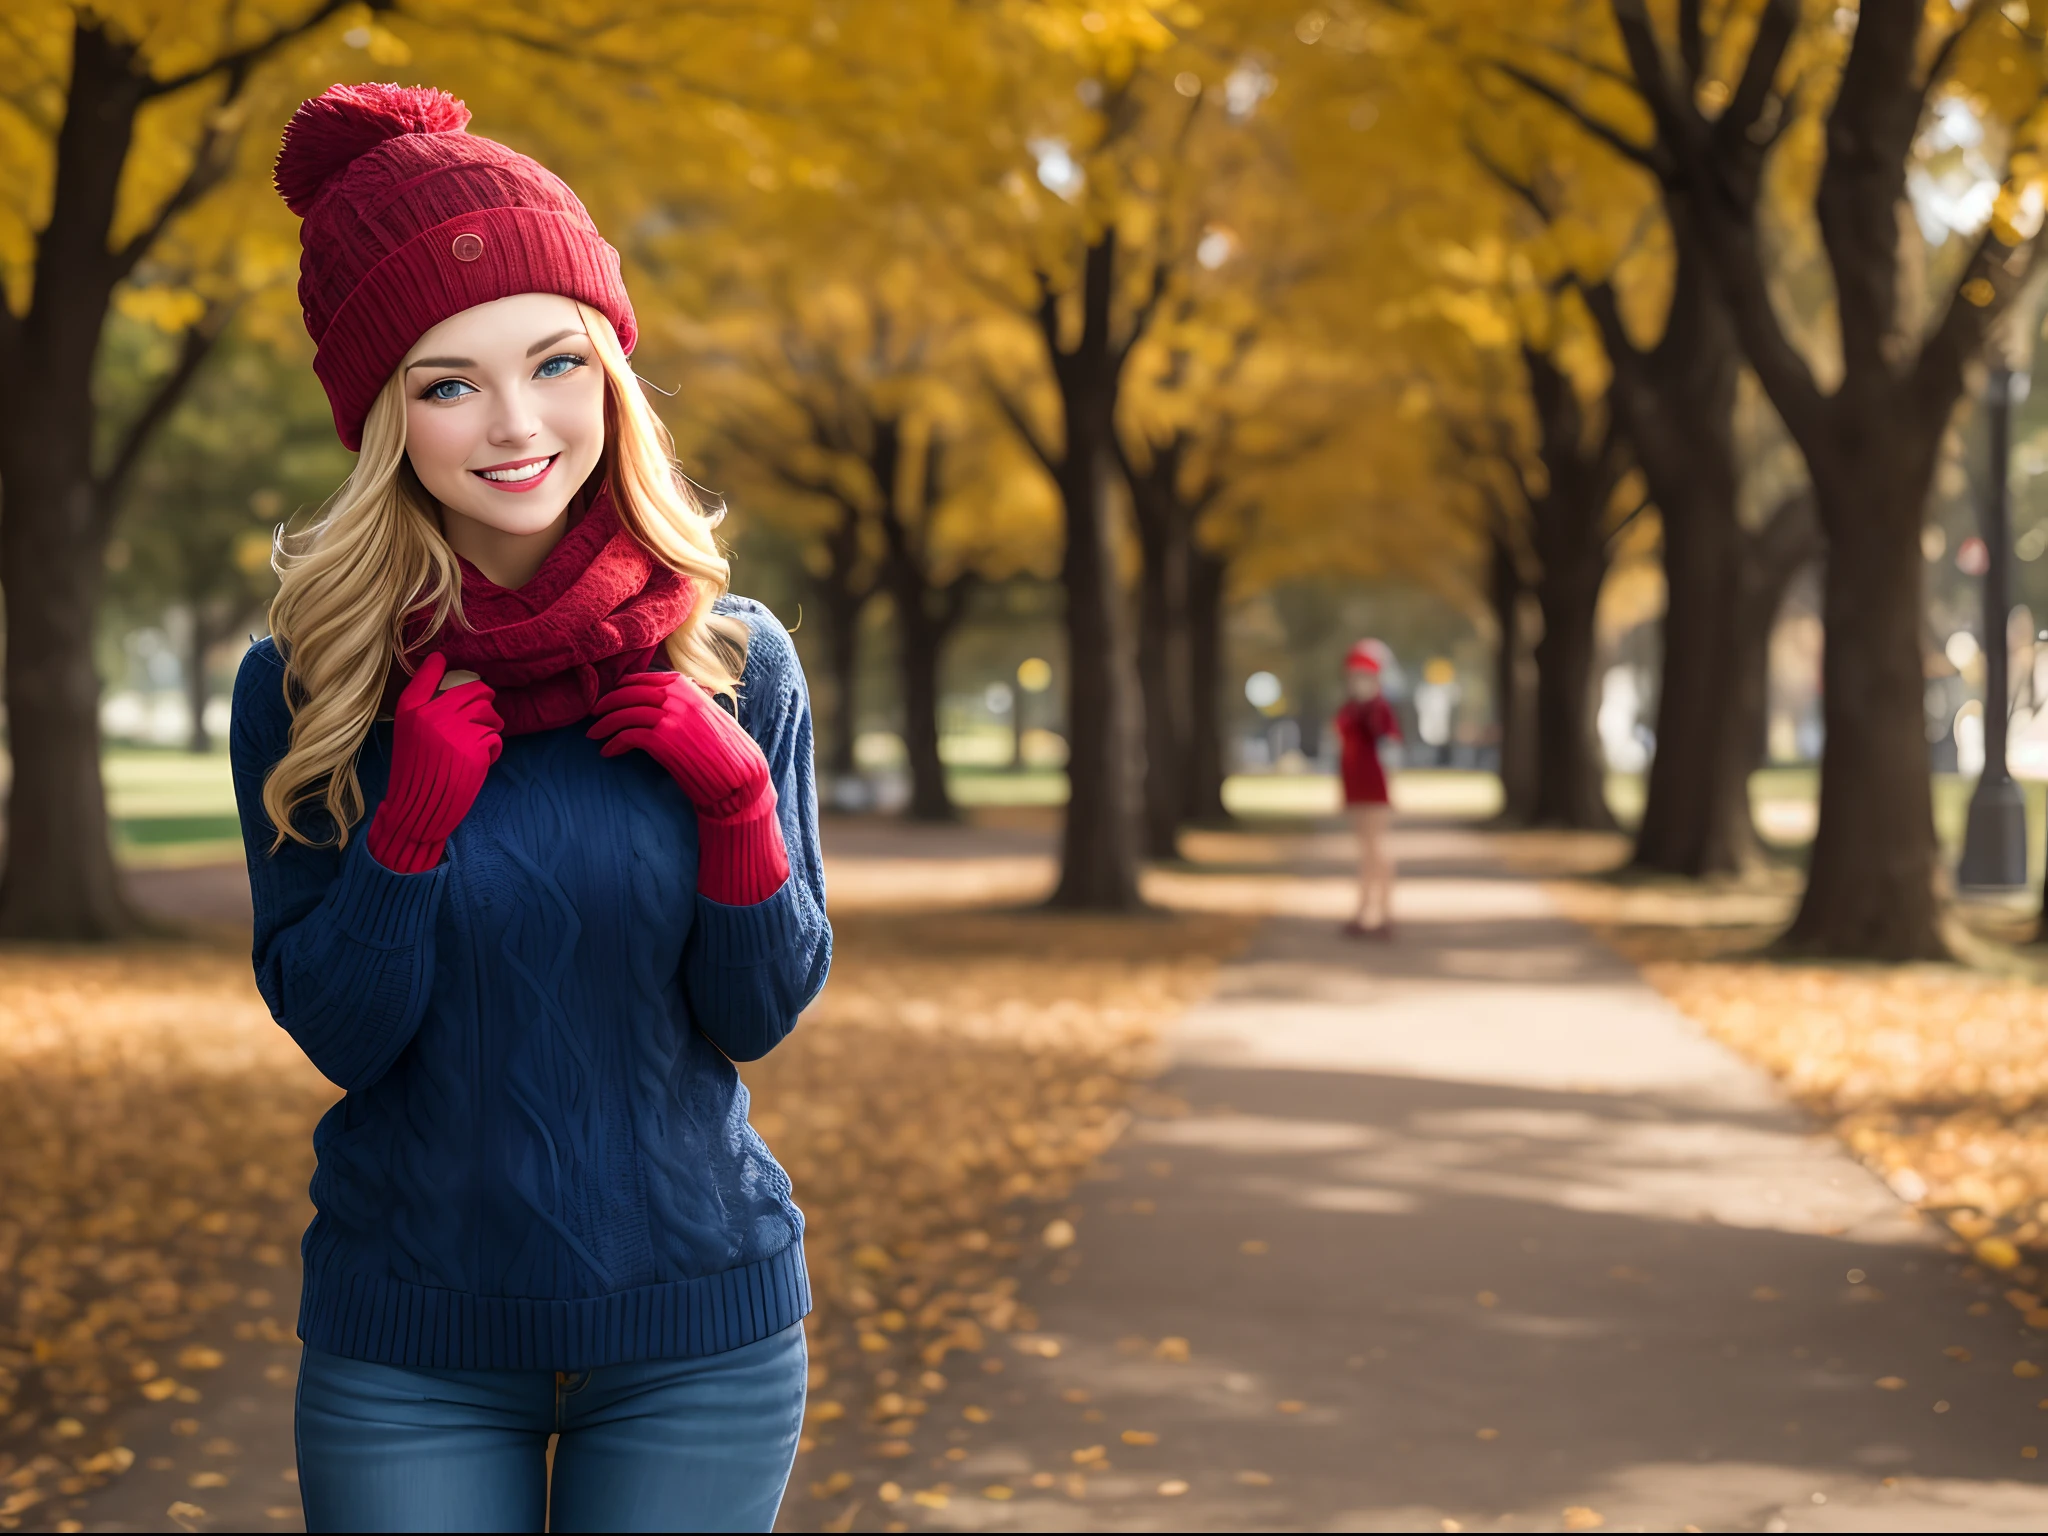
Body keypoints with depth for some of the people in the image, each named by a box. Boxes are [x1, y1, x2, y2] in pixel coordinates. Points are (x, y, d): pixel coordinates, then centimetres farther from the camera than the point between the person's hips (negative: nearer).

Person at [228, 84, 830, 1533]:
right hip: (408, 1351, 0)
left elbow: (762, 1015, -2)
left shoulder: (735, 663, -5)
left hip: (696, 1337, 1)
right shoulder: (305, 689, -6)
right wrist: (417, 817, -20)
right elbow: (335, 1031, -6)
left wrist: (736, 801, -18)